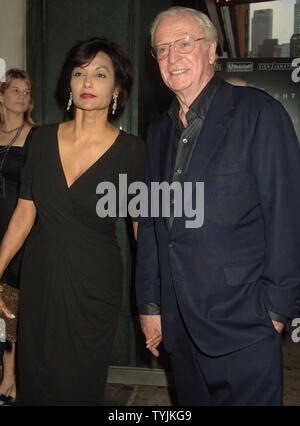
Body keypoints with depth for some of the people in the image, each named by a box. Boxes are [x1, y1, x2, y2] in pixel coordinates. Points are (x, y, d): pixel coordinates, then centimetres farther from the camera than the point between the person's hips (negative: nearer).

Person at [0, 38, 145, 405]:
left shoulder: (131, 150, -9)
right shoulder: (44, 139, -1)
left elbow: (141, 226, -4)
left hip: (94, 283, -3)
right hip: (40, 278, 3)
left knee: (78, 386, 11)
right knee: (35, 382, 16)